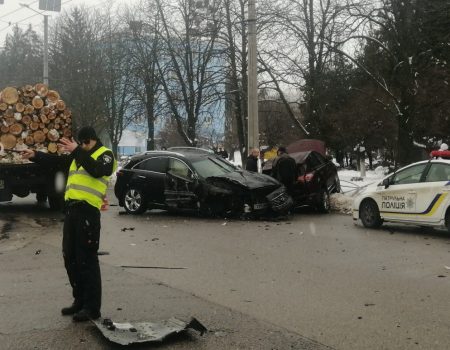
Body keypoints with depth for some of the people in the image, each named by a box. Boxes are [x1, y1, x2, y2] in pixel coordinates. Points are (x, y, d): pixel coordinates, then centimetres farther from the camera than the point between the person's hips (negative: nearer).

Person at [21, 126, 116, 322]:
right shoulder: (77, 156, 23)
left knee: (87, 259, -7)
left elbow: (97, 170, -21)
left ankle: (92, 307, -2)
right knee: (70, 258, 12)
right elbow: (56, 161, 20)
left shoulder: (105, 154, -1)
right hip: (71, 209, 8)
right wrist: (34, 155, 7)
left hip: (87, 211, -8)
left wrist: (78, 151, -26)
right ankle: (80, 300, 23)